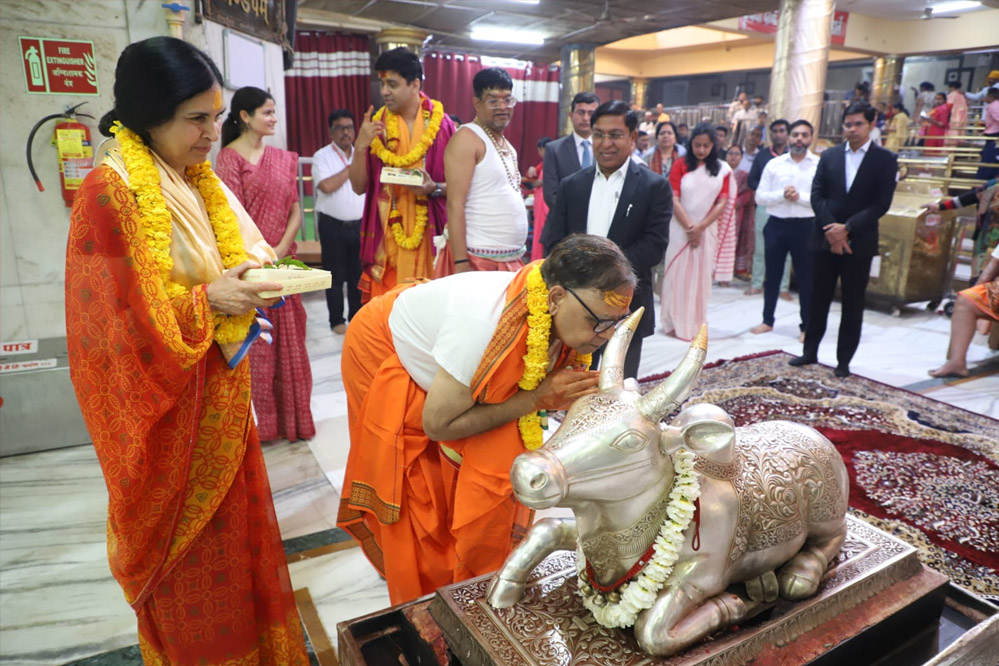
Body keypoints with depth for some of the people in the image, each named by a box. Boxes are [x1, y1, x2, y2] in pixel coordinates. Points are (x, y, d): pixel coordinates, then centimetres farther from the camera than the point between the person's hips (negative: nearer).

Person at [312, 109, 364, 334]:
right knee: (336, 275, 4)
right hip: (333, 227, -3)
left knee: (358, 274, 9)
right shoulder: (322, 156, -3)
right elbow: (326, 186, -19)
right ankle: (337, 320, 16)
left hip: (360, 225, 4)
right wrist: (350, 167, -8)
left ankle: (357, 317, 22)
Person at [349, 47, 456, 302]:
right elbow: (359, 187, 5)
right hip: (386, 238, 2)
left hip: (429, 237, -1)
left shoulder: (441, 123, 0)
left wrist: (434, 188, -16)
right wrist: (360, 147, -9)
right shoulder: (376, 124, 7)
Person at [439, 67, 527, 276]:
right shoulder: (467, 138, -8)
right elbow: (455, 205, -15)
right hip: (478, 259, -7)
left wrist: (517, 253, 14)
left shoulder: (506, 145, 16)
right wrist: (461, 263, -20)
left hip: (511, 259, 8)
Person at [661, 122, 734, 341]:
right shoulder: (681, 165, 0)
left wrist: (699, 228, -10)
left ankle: (696, 324, 14)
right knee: (677, 274, 0)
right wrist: (689, 228, -12)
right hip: (680, 228, -2)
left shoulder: (722, 169, 5)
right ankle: (675, 322, 9)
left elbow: (722, 203, 0)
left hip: (707, 230, 2)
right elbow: (674, 200, -6)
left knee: (701, 276, 5)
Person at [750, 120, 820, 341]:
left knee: (806, 278, 7)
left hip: (805, 226, -2)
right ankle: (767, 320, 27)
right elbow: (759, 197, -1)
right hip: (776, 224, 2)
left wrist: (800, 197, -19)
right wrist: (782, 195, -16)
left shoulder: (820, 165, -3)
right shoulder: (773, 164, 4)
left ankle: (807, 326, 19)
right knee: (772, 275, 12)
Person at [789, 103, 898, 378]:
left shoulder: (885, 159, -1)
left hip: (859, 242, -2)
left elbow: (881, 204, -8)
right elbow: (817, 195, 0)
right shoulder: (829, 155, 7)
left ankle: (844, 360, 15)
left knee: (853, 305, 5)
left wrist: (847, 228, -17)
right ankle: (810, 352, 22)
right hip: (825, 238, 2)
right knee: (818, 299, 10)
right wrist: (831, 229, -12)